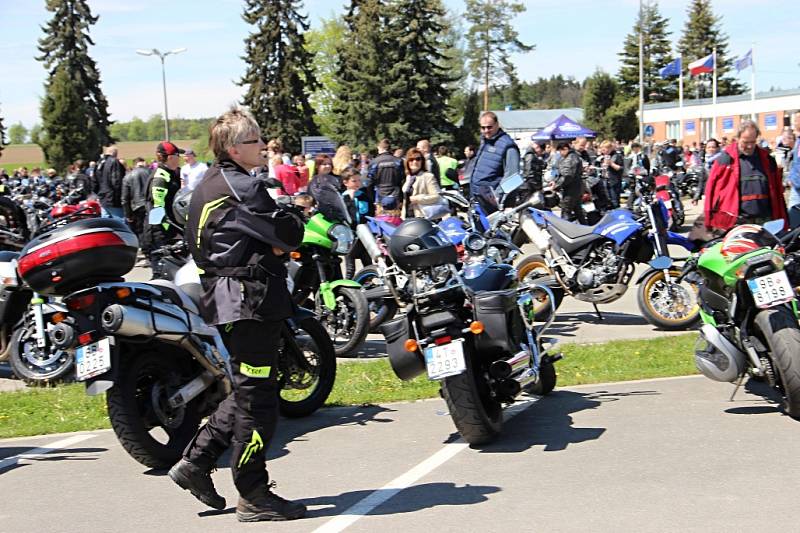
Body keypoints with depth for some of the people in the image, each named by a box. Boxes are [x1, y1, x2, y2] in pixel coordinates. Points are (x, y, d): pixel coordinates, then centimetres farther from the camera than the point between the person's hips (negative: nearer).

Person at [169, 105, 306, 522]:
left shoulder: (206, 186, 16)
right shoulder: (240, 188, -15)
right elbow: (289, 234, -18)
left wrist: (275, 243, 4)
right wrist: (292, 223, 6)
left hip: (224, 298, 10)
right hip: (250, 300, -10)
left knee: (247, 392, 19)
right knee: (257, 398, -3)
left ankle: (195, 462, 21)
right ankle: (253, 497, 4)